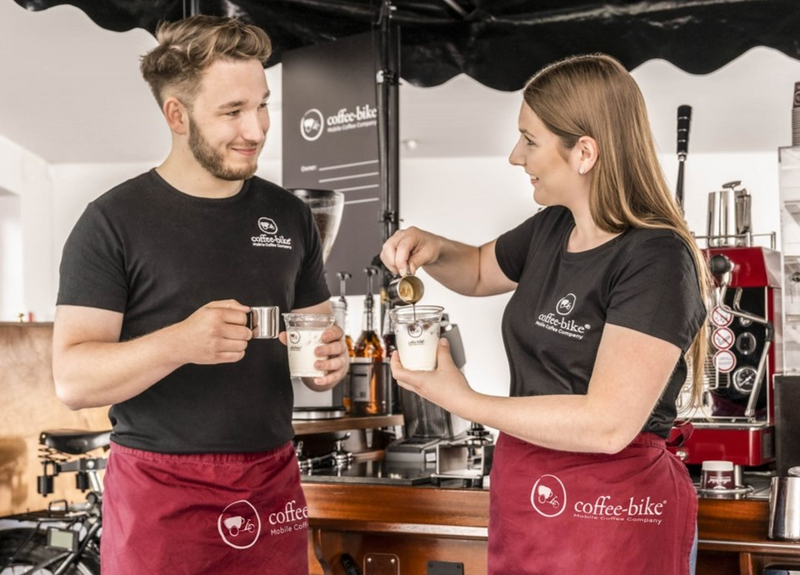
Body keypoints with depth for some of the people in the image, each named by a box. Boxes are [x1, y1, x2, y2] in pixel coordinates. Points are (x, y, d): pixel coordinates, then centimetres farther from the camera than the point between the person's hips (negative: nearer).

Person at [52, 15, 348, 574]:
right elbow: (73, 380, -11)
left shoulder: (289, 215, 7)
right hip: (160, 491, -4)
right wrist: (178, 343, -28)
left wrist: (328, 361, -7)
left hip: (272, 485, 4)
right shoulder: (113, 222, -7)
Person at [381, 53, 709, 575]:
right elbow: (481, 270, 25)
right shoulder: (552, 229, 4)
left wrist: (464, 402, -19)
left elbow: (607, 424, -25)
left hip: (608, 512, -7)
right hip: (526, 494, 7)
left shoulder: (657, 260, -20)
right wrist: (432, 250, 3)